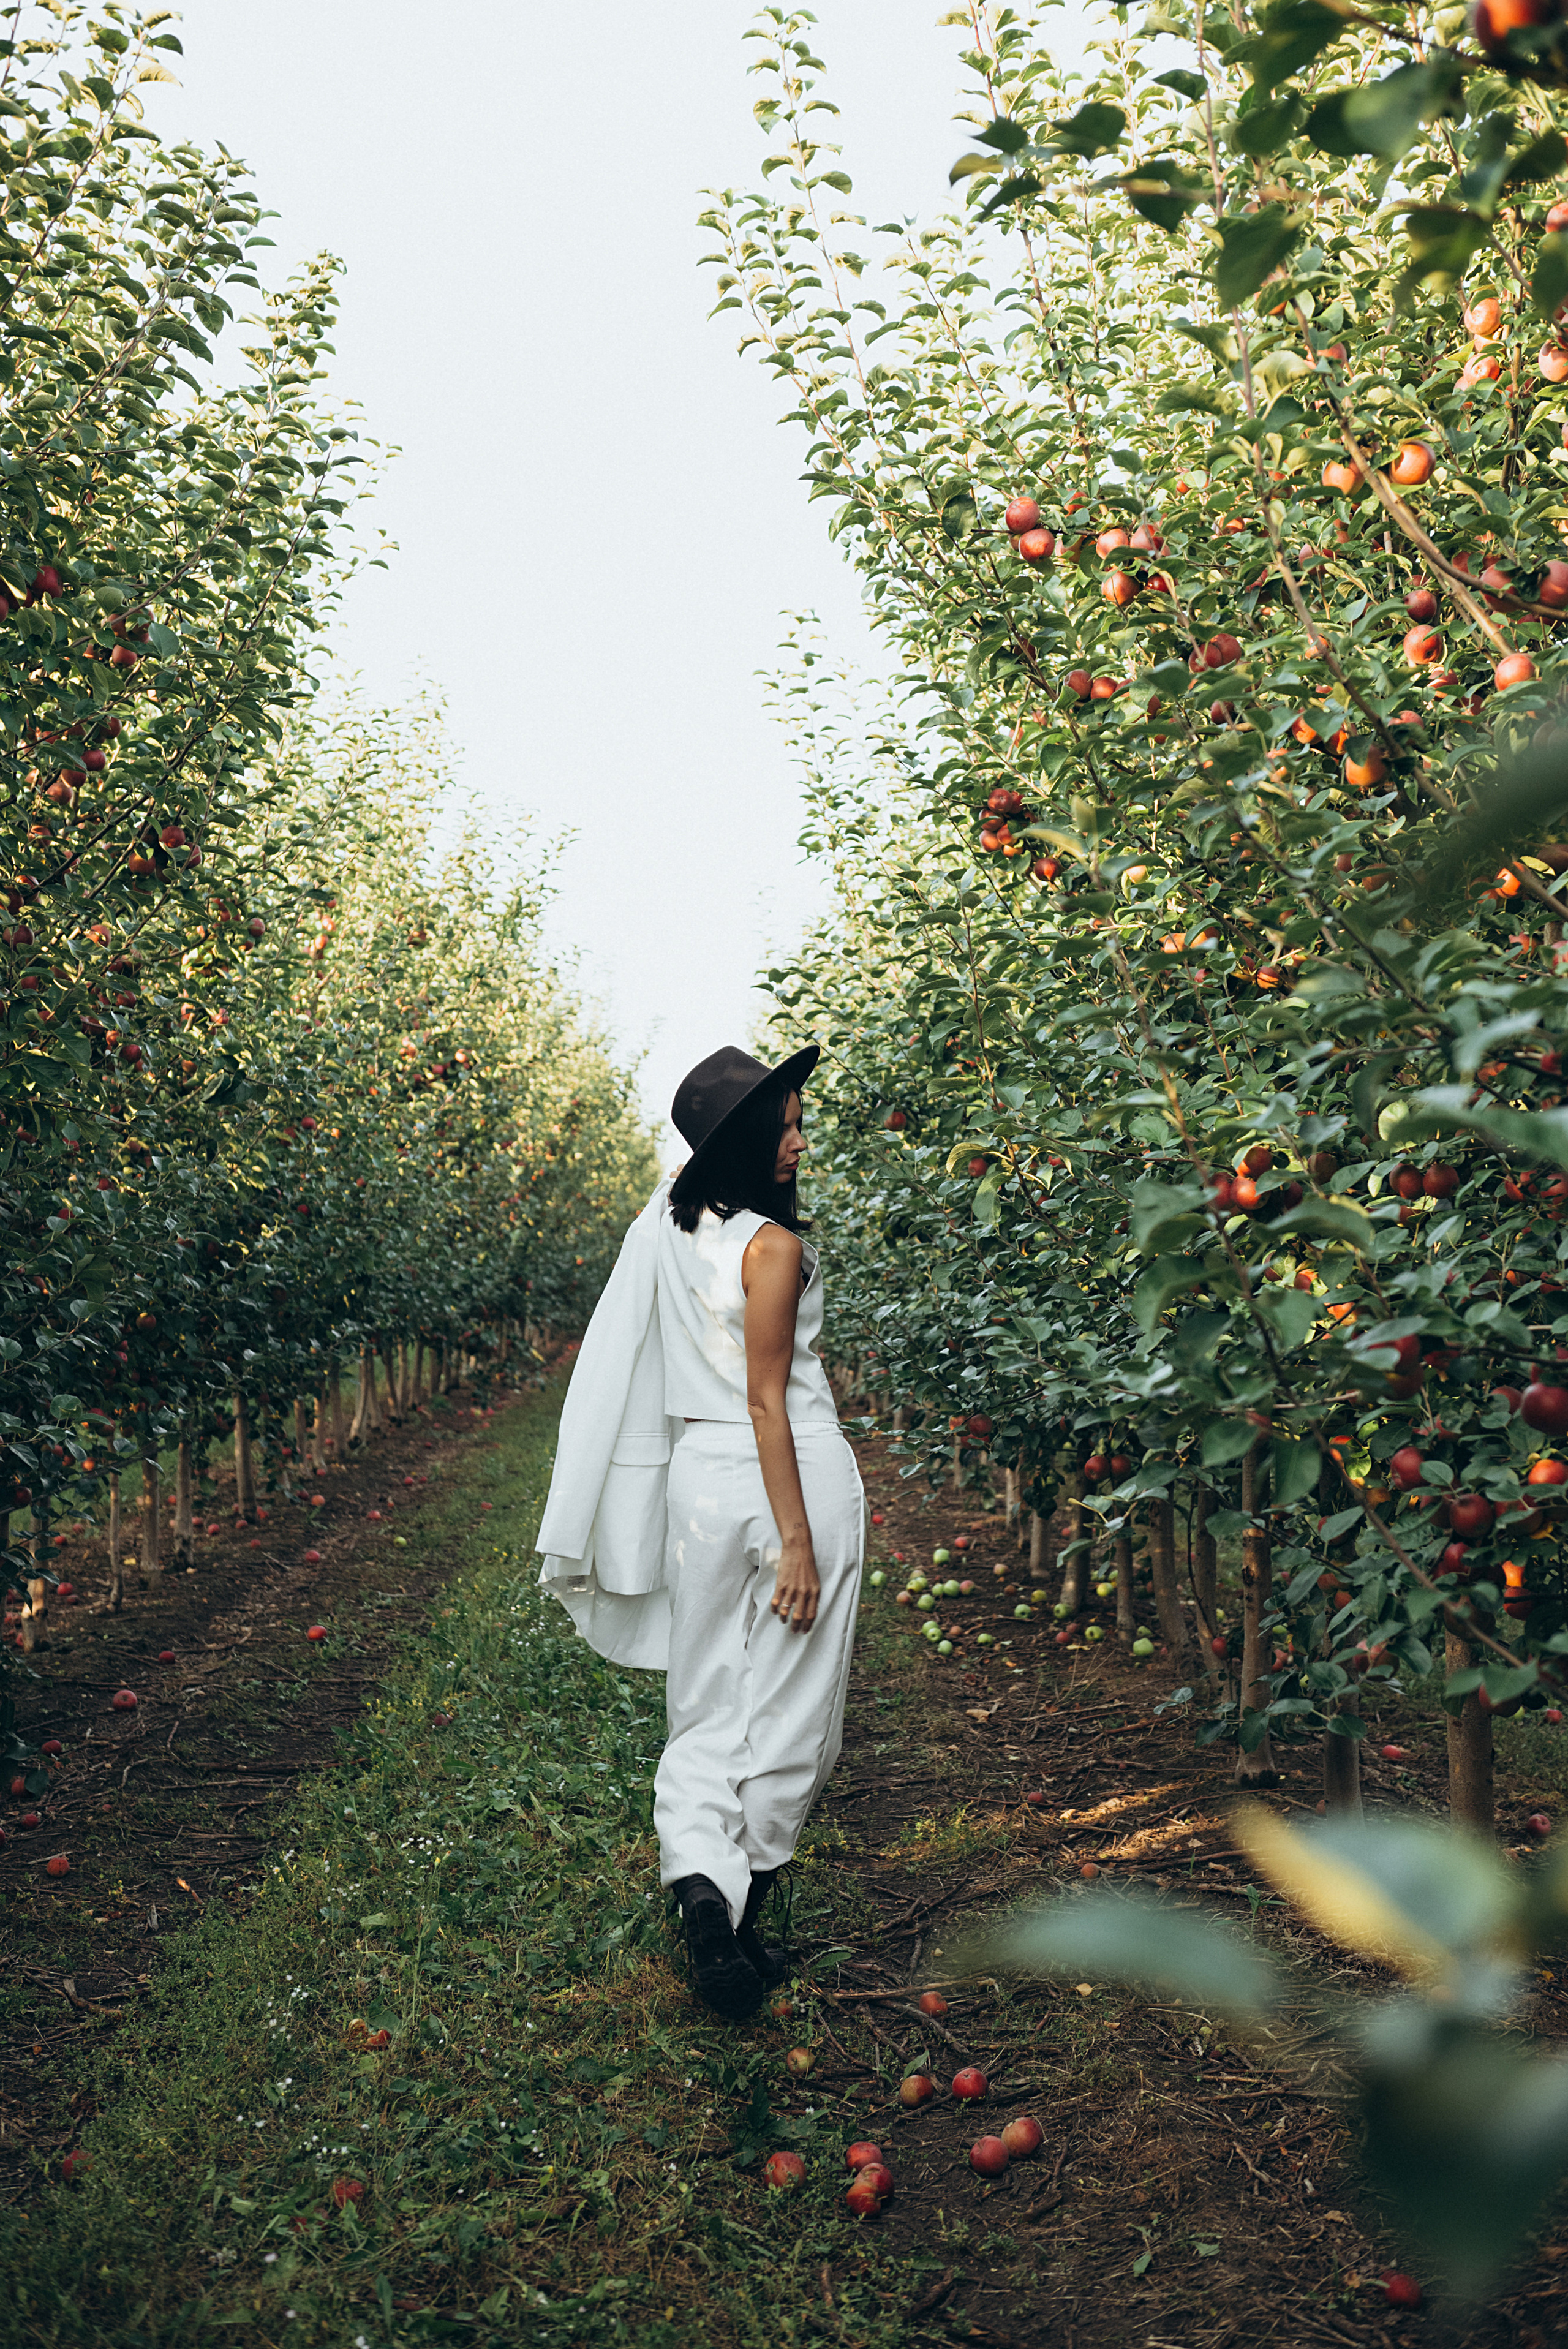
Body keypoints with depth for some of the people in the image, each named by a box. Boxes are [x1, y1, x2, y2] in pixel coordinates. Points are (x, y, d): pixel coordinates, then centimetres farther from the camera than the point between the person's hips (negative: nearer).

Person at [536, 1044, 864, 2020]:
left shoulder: (671, 1219, 4)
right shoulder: (773, 1245, -15)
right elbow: (766, 1403, -17)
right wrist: (797, 1539, -16)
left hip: (699, 1474, 6)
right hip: (790, 1478, -6)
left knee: (709, 1709, 12)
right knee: (787, 1712, 7)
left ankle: (700, 1879, -7)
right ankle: (745, 1922, 14)